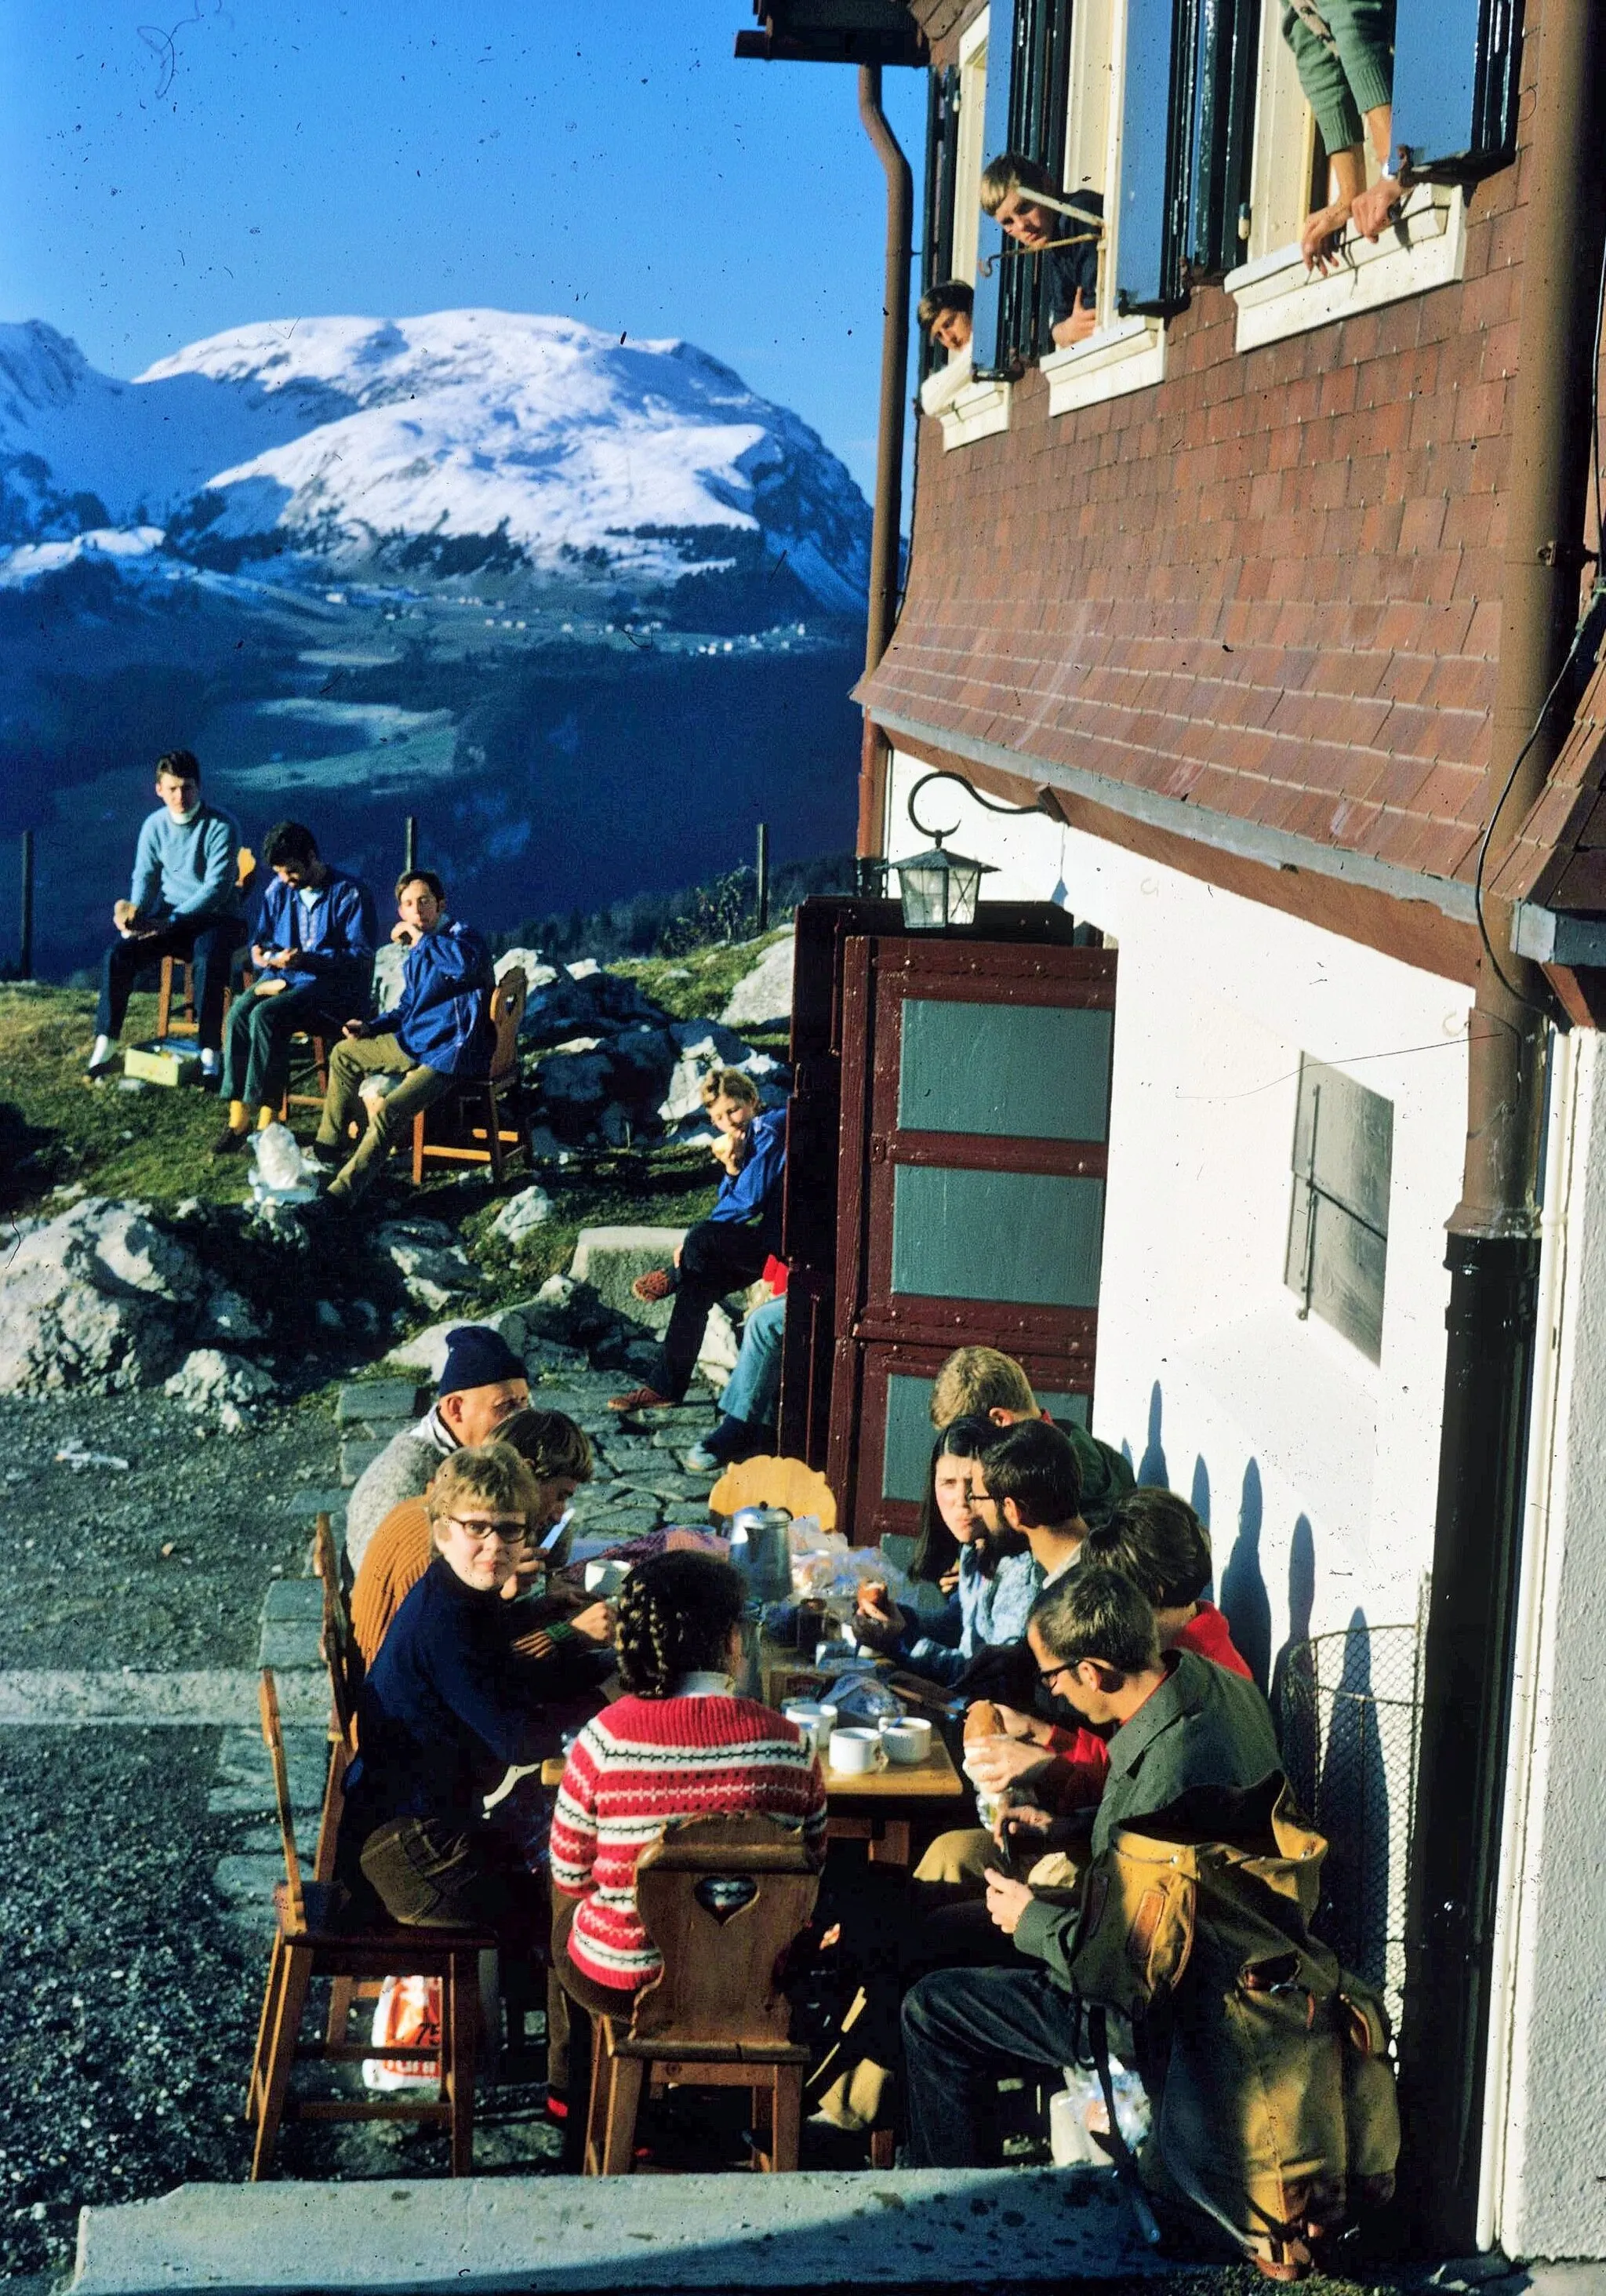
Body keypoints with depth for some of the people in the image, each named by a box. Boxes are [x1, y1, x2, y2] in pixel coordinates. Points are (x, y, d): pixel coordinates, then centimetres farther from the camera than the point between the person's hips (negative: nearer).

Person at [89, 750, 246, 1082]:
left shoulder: (222, 825, -12)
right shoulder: (155, 825, 4)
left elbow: (217, 886, -18)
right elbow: (145, 877, 7)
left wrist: (172, 921, -25)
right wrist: (135, 915, -15)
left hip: (215, 917, -4)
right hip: (168, 918, 4)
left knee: (208, 959, -37)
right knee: (119, 953, -20)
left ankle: (209, 1053, -31)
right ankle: (105, 1043, -11)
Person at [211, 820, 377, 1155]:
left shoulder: (350, 892, -8)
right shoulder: (278, 891, 12)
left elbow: (361, 955, -13)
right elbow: (263, 936, 21)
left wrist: (308, 959, -24)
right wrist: (259, 951, -5)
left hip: (335, 987, -6)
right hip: (282, 977, 6)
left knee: (265, 1015, -32)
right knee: (239, 1011, -26)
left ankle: (266, 1120, -28)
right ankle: (237, 1118, -28)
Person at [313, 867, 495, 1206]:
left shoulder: (461, 938, -14)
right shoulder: (416, 954, 13)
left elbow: (466, 963, -41)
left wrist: (420, 937, -29)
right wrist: (370, 1027, 10)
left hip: (453, 1052, -10)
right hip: (416, 1042, 10)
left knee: (387, 1112, -27)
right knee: (344, 1055, 21)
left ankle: (342, 1194, -20)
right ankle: (328, 1150, 28)